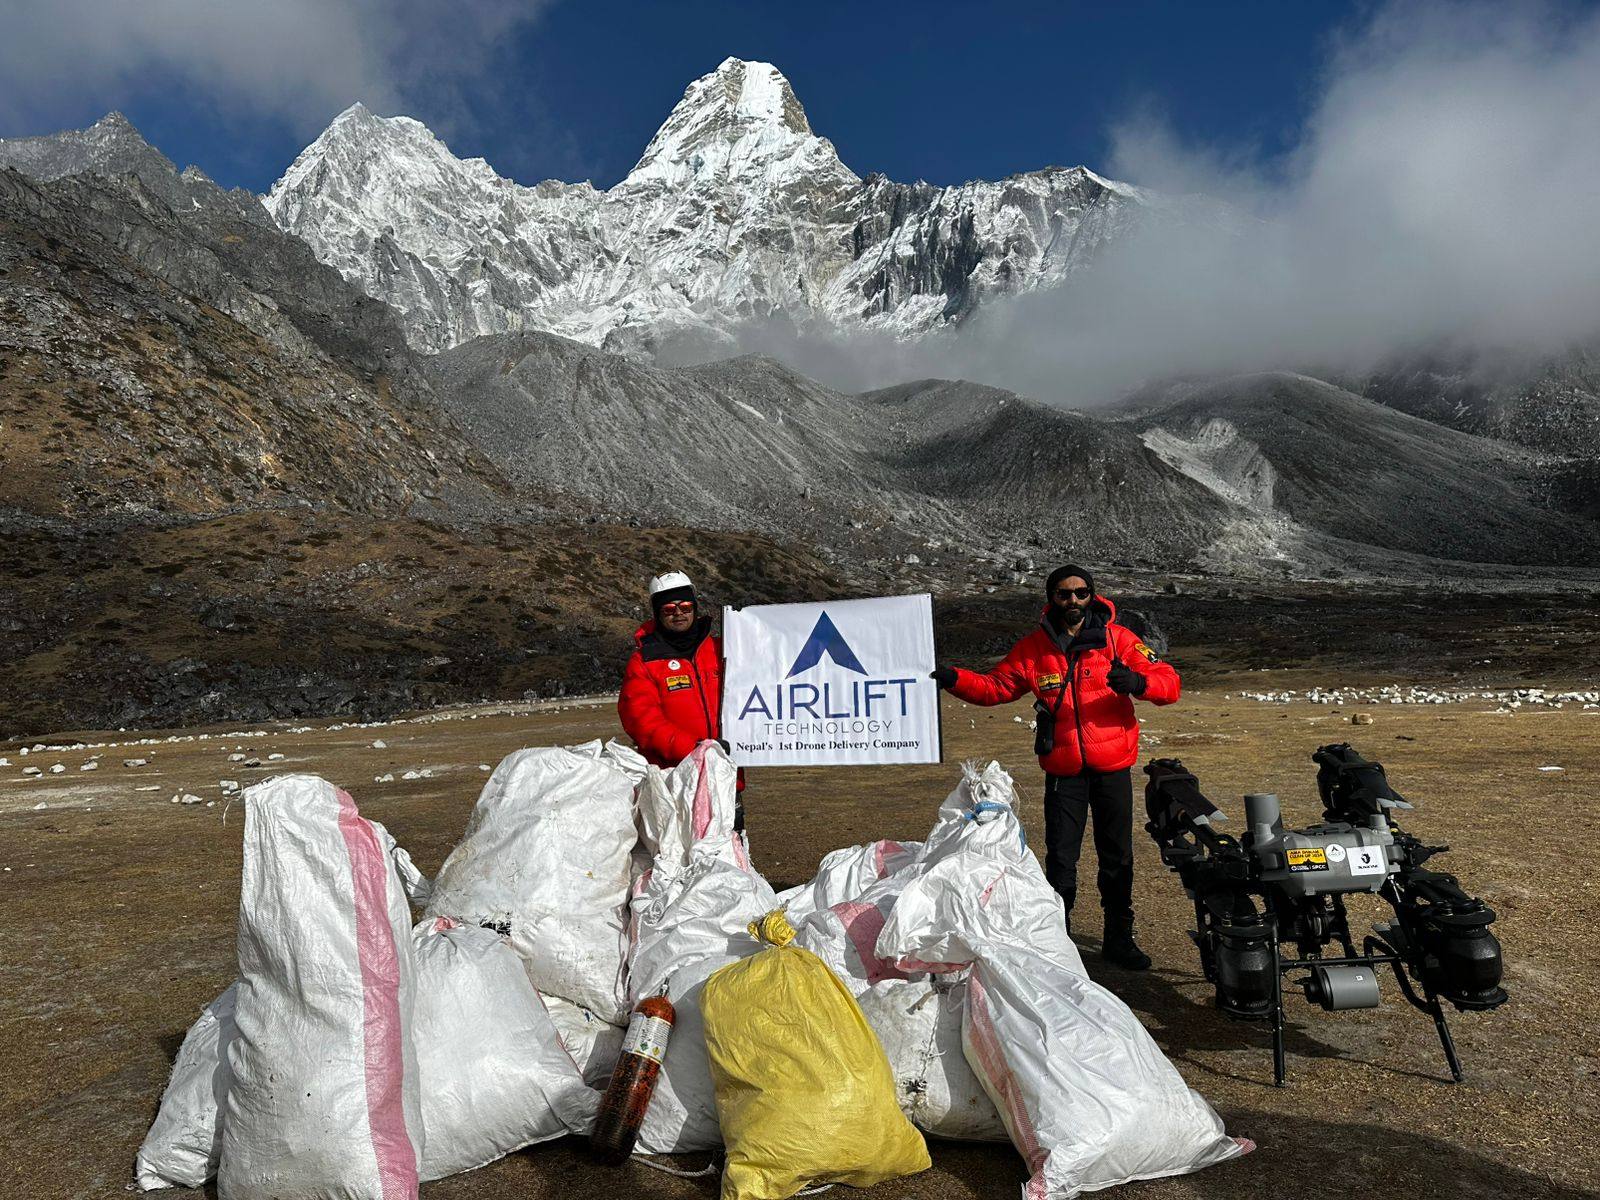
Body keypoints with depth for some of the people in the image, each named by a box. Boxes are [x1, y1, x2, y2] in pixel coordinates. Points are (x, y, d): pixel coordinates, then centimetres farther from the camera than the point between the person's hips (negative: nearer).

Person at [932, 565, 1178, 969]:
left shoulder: (1117, 639, -4)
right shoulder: (1033, 648, 0)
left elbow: (1169, 682, -8)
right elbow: (996, 686, 6)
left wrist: (1138, 682, -30)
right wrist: (956, 679, -12)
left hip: (1113, 767, 0)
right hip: (1063, 772, 0)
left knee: (1117, 857, 13)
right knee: (1060, 859, 2)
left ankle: (1118, 938, 29)